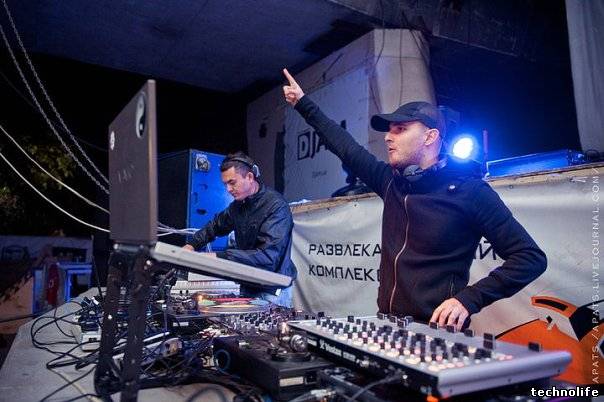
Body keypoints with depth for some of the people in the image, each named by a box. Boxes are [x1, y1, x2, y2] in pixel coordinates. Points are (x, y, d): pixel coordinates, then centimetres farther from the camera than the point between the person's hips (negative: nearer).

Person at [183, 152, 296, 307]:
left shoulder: (276, 206, -21)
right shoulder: (238, 204, 4)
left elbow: (267, 256, -30)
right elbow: (216, 225, 24)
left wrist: (220, 257, -32)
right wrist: (193, 244, 8)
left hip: (272, 291, -7)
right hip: (247, 285, 7)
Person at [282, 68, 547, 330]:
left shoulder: (469, 191, -9)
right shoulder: (391, 181, 7)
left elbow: (531, 258, -8)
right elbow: (347, 148, 19)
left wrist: (468, 299, -19)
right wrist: (303, 104, 26)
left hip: (436, 330, -5)